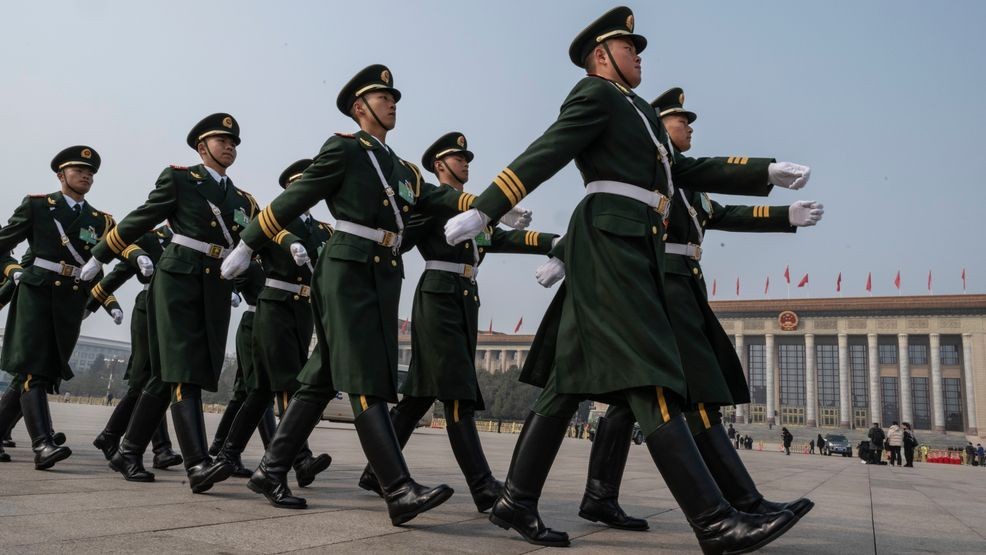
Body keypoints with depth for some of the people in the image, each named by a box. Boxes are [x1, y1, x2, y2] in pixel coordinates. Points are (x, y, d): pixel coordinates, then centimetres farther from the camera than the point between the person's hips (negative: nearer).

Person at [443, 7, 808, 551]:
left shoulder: (639, 113, 30)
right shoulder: (595, 94, 3)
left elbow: (688, 170, 26)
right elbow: (543, 155, -8)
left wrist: (768, 171, 21)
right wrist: (482, 211, -14)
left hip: (629, 252, 9)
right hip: (609, 244, -9)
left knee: (570, 382, 5)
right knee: (650, 377, -14)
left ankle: (516, 501, 8)